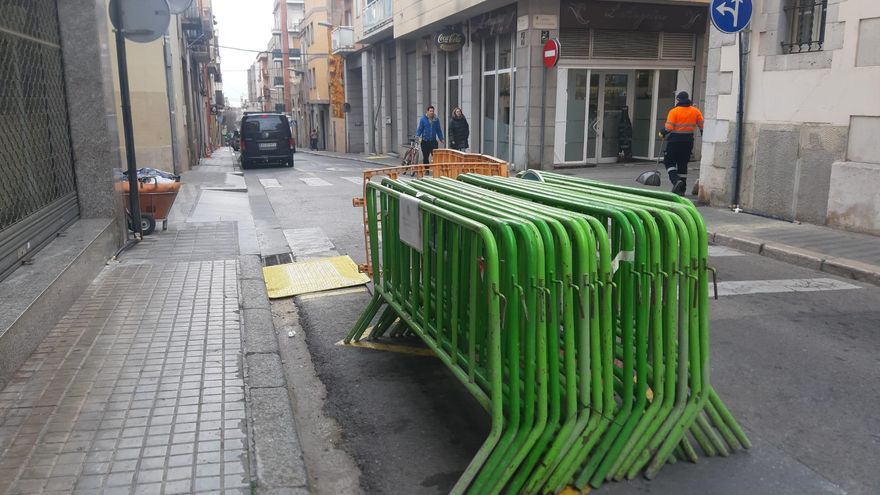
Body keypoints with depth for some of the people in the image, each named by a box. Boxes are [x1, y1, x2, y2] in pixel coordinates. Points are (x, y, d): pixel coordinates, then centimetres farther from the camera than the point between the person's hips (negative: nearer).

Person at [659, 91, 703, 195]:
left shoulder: (674, 111, -9)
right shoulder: (695, 111, 5)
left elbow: (668, 128, -15)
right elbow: (702, 126, 4)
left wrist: (662, 133, 3)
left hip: (675, 140, -5)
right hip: (688, 141, 5)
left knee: (669, 162, 6)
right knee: (683, 164, 12)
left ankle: (676, 180, -18)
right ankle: (682, 190, 13)